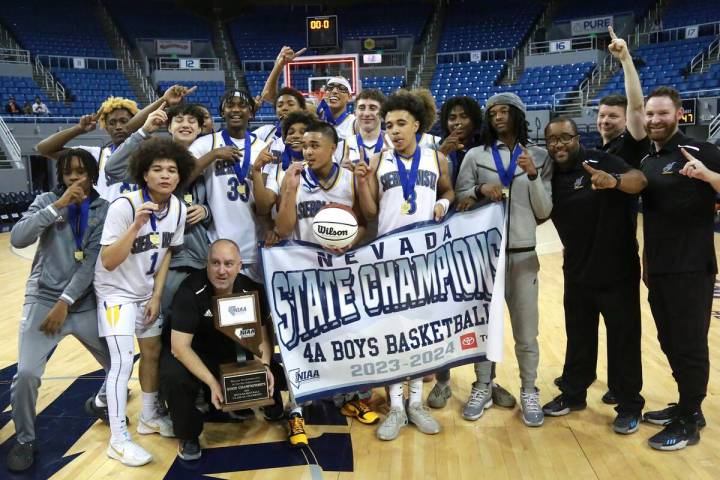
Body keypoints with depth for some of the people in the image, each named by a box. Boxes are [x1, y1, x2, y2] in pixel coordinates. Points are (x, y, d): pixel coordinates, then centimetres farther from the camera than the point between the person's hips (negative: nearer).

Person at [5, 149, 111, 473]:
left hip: (85, 303, 1)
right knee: (26, 373, -16)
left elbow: (93, 261, -7)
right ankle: (24, 440, 9)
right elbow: (17, 239, -12)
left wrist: (66, 302, -13)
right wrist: (57, 206, -17)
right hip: (43, 299, -1)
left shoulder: (103, 210, 1)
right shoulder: (47, 200, 4)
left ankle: (105, 400, 41)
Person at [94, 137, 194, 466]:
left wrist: (157, 296, -1)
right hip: (116, 291, -6)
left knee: (153, 353, 14)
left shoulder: (178, 209, -9)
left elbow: (167, 253, 2)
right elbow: (109, 262, -28)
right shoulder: (124, 206, -27)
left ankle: (149, 417, 33)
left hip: (146, 291, 6)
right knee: (122, 362, -12)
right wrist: (137, 225, -39)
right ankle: (118, 439, 0)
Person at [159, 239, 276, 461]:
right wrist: (212, 382, -38)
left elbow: (261, 336, -5)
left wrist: (264, 366, -25)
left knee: (266, 373, -17)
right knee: (173, 376, -34)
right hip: (188, 354, -4)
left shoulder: (251, 290, -14)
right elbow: (180, 346, -30)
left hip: (228, 351, 4)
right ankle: (187, 434, -6)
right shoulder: (190, 291, -27)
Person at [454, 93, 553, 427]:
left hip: (523, 254, 0)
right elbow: (458, 201, 1)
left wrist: (533, 176, -13)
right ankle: (483, 388, 24)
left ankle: (529, 392, 23)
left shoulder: (539, 157, 4)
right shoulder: (476, 155, 4)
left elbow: (544, 211, 1)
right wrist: (480, 190, -17)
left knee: (526, 331, 6)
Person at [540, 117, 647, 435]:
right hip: (577, 274, 5)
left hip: (617, 273, -5)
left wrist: (614, 180, -51)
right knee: (578, 339, 17)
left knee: (623, 341, 7)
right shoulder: (551, 177, 4)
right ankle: (573, 394, 33)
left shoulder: (599, 161, -13)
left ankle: (629, 406, 23)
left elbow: (639, 179, -28)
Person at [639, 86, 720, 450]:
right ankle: (687, 407, 33)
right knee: (670, 343, 17)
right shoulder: (646, 161, 13)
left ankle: (688, 423, 16)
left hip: (691, 269, -7)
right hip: (657, 269, 7)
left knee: (690, 345, 3)